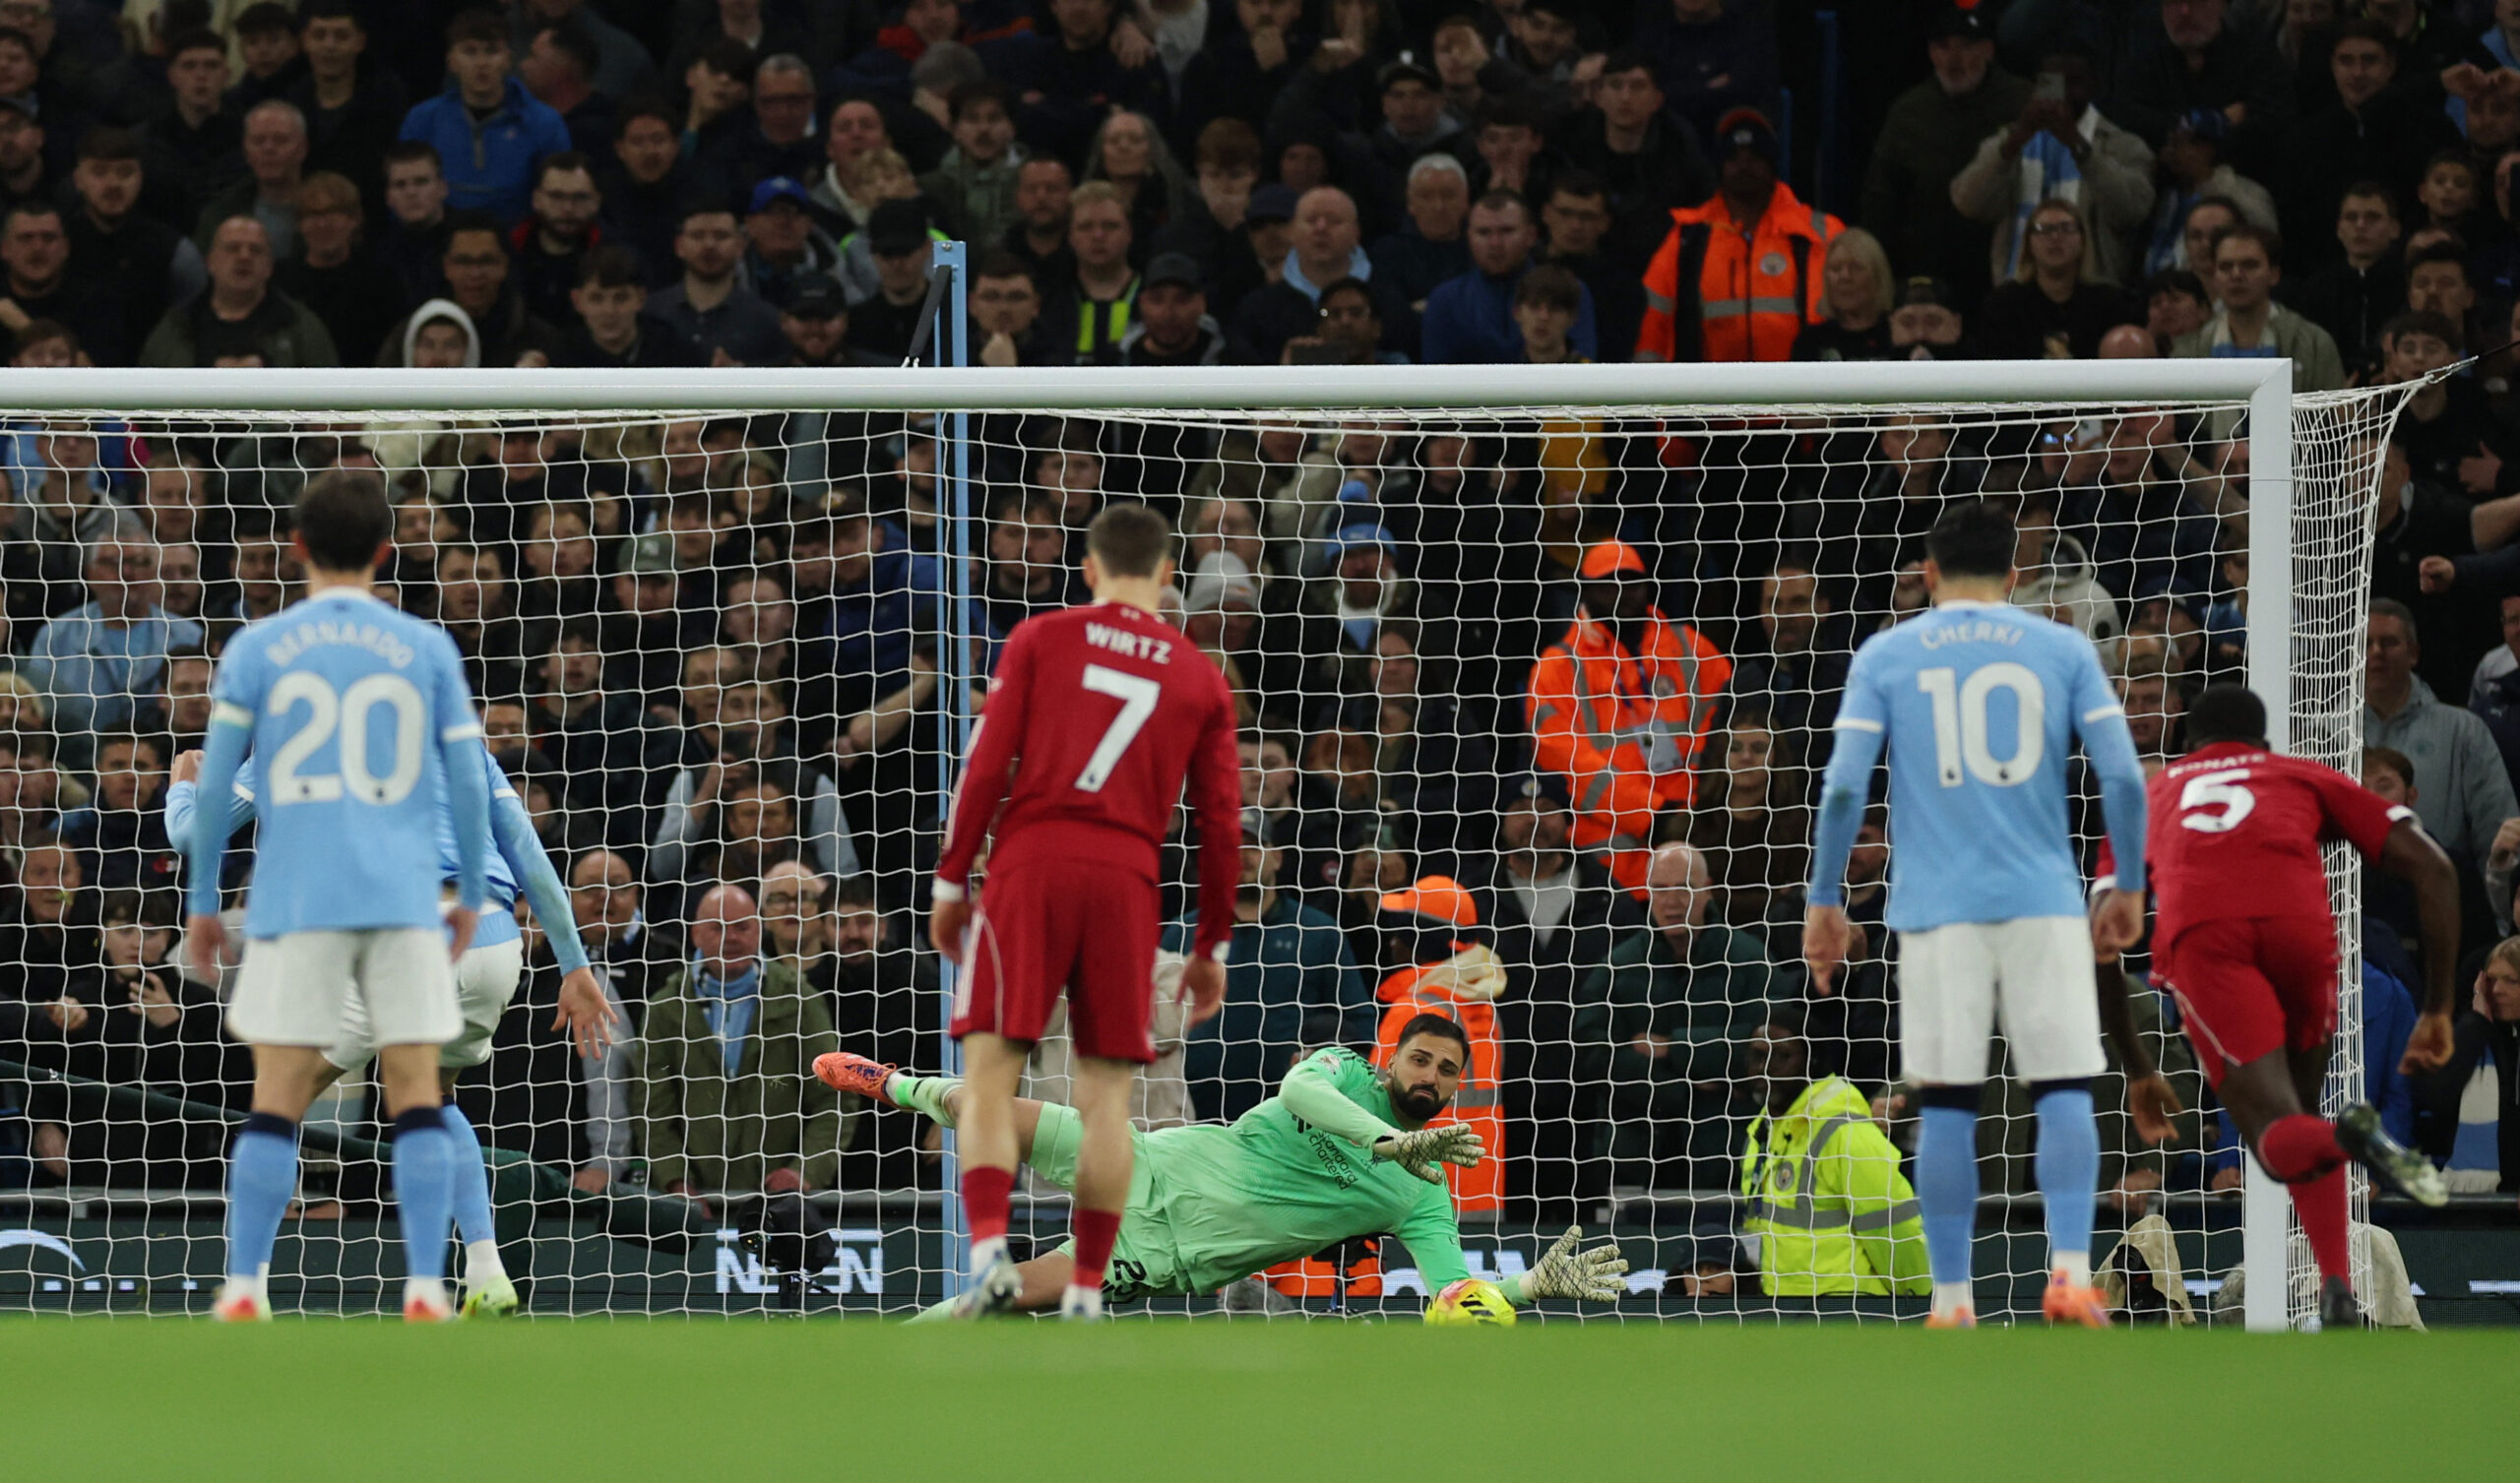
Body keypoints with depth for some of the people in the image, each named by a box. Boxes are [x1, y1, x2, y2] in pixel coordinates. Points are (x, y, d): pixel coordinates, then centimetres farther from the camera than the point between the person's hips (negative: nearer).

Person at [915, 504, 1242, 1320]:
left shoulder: (1040, 640, 7)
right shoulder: (1200, 678, 12)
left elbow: (986, 767, -1)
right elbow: (1221, 822, 10)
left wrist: (950, 881, 5)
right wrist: (1211, 946, 18)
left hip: (1029, 865, -2)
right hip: (1127, 883, 2)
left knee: (990, 1074, -3)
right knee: (1106, 1093, 5)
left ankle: (989, 1251, -22)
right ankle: (1087, 1290, 2)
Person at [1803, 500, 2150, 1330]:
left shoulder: (1886, 656, 6)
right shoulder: (2062, 651, 7)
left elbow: (1843, 787, -2)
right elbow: (2123, 778, 1)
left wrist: (1824, 902, 5)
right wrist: (2128, 888, 12)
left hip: (1939, 910, 0)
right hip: (2045, 902, 0)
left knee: (1947, 1105, 4)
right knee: (2064, 1091, 3)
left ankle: (1951, 1301, 6)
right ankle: (2070, 1271, -13)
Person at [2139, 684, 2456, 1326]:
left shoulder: (2150, 796, 39)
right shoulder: (2306, 778, 35)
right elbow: (2432, 868, 22)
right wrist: (2438, 1010, 24)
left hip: (2201, 933, -1)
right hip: (2298, 918, 1)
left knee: (2282, 1139, -3)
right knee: (2302, 1109, 23)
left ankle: (2348, 1137, -39)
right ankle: (2339, 1291, 5)